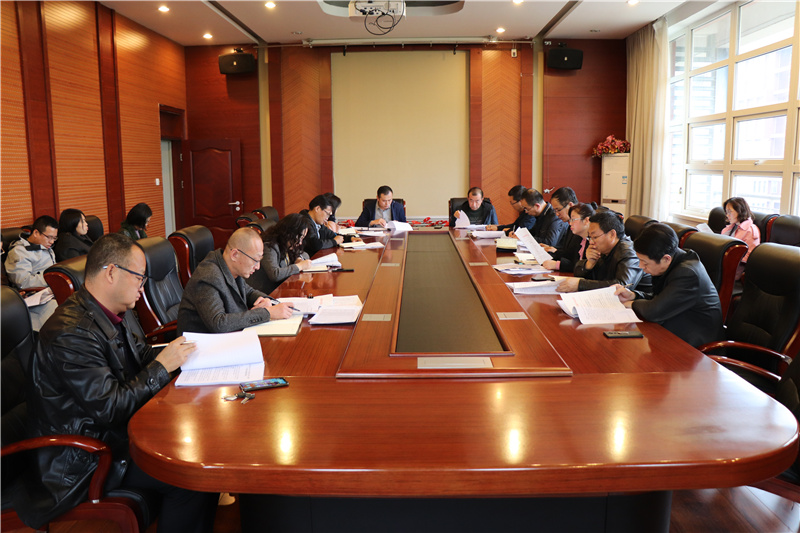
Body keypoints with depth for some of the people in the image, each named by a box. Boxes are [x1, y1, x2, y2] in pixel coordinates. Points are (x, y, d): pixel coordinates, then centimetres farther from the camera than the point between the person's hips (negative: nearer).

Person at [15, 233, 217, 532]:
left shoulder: (118, 312, 2)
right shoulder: (71, 333, -26)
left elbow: (141, 356, 16)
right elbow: (110, 409, -26)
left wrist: (177, 352, -4)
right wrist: (162, 366, -20)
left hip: (123, 428, 9)